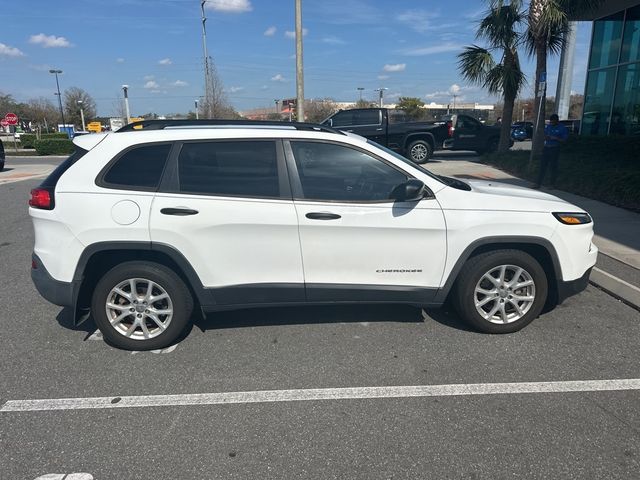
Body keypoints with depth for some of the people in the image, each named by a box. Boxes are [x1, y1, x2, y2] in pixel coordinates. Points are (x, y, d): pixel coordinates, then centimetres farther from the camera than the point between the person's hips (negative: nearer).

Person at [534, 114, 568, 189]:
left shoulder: (562, 128, -4)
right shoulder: (548, 127, 11)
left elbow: (564, 139, -7)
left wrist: (555, 138, -20)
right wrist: (545, 137, -3)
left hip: (555, 149, -5)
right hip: (546, 148, 5)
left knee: (553, 166, 0)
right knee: (543, 166, 3)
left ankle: (553, 184, 10)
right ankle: (539, 183, 5)